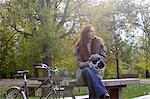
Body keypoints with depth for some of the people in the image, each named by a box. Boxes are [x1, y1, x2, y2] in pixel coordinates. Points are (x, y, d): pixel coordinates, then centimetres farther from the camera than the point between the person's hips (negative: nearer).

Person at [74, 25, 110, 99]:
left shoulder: (99, 42, 4)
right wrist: (87, 63, -23)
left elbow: (104, 58, 7)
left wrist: (97, 56, -15)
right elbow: (79, 62, -1)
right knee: (88, 71, -38)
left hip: (97, 70, 0)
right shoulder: (79, 46, 3)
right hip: (84, 70, 0)